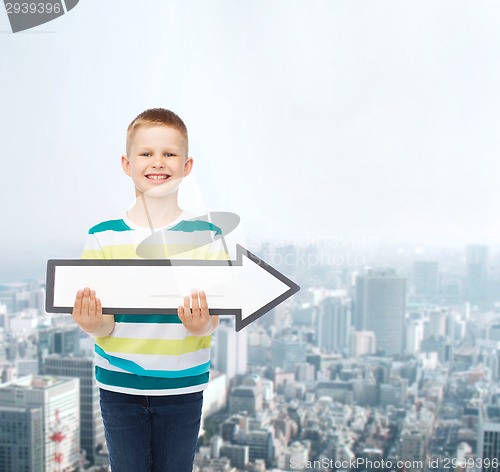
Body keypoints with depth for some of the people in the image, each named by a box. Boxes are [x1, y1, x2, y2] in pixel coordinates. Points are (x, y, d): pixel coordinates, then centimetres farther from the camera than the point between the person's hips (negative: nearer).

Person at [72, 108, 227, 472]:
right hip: (120, 387, 0)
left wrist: (202, 325, -28)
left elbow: (213, 321, -6)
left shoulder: (206, 237, -4)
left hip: (182, 387, 0)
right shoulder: (103, 237, -4)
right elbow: (104, 325, -5)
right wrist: (93, 324, -27)